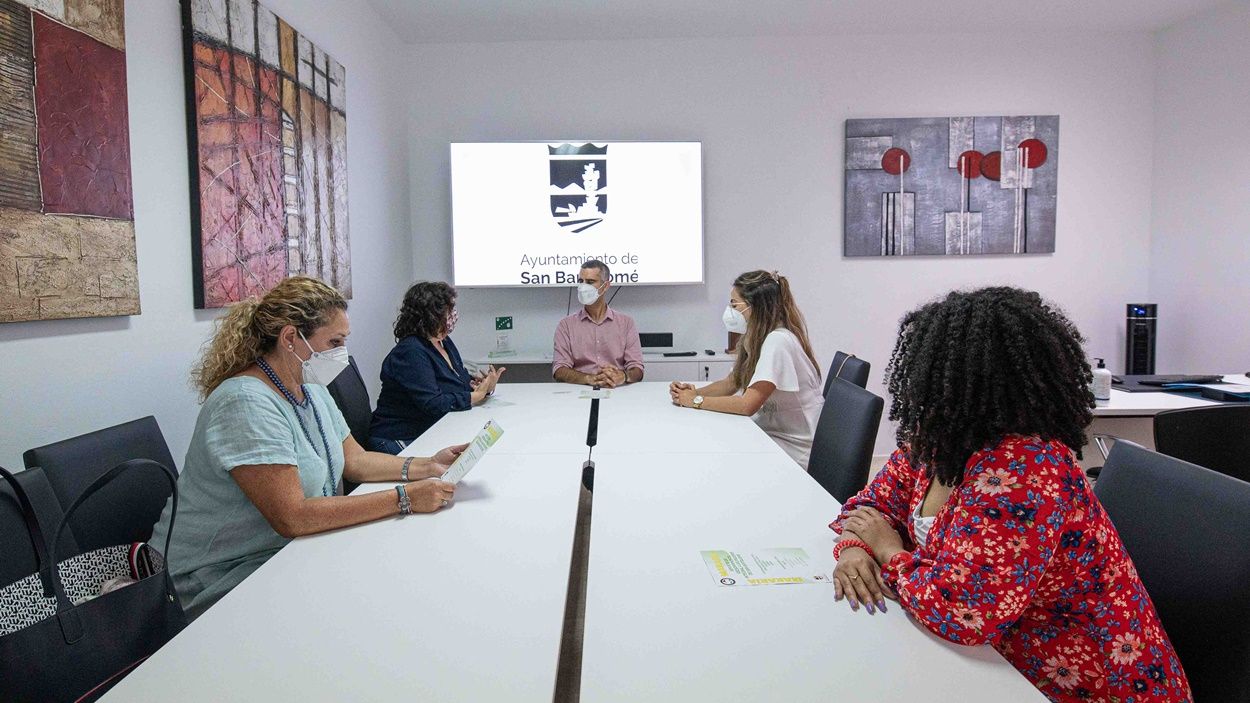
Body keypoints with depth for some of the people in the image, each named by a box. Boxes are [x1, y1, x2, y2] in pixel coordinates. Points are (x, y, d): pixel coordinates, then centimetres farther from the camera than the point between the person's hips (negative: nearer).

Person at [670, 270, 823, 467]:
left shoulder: (778, 341, -23)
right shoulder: (756, 338, 7)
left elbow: (748, 405, -28)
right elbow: (731, 384, 13)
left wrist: (696, 401, -17)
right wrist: (693, 392, -6)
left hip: (795, 449, -8)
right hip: (771, 432, 8)